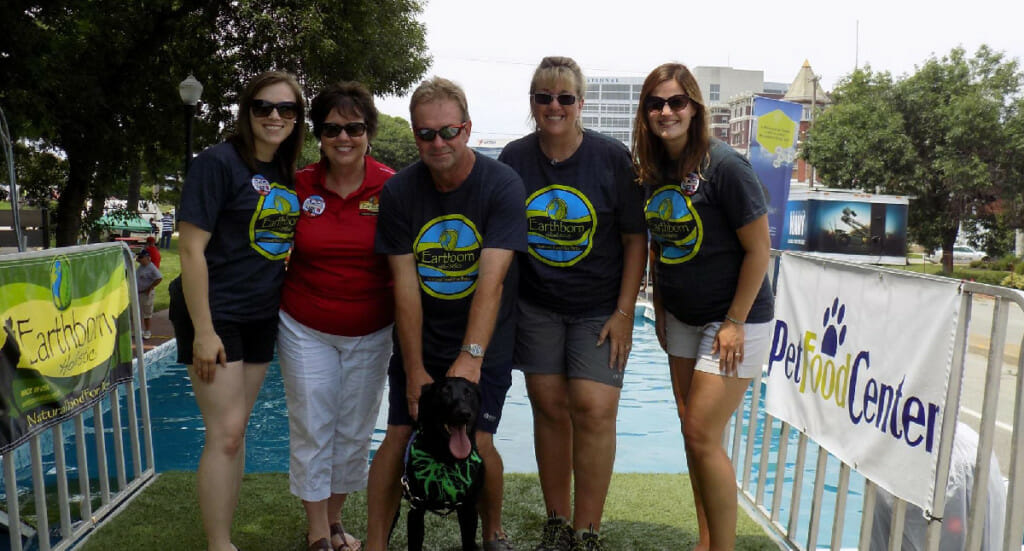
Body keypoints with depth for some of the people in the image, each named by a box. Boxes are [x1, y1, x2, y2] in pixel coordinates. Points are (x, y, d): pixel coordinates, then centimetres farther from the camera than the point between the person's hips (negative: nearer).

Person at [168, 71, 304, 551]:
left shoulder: (286, 174, 9)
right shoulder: (219, 163, -12)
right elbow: (191, 249, -15)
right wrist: (203, 331, -18)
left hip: (261, 317, 7)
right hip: (216, 316, -7)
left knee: (236, 429, 13)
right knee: (225, 433, -5)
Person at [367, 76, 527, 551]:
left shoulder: (502, 185, -13)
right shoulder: (399, 191, -6)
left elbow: (491, 280, -22)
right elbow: (405, 286, -9)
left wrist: (470, 357, -31)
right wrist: (415, 371, -14)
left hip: (483, 345, -2)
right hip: (418, 341, 2)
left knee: (478, 443, -5)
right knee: (398, 437, -3)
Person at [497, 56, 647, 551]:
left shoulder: (612, 157, -6)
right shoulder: (514, 159, -1)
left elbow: (635, 238, -4)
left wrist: (624, 312, -9)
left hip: (599, 308, -2)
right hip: (535, 306, 2)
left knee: (594, 410, -8)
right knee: (549, 407, 6)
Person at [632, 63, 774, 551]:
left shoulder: (724, 166, -18)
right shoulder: (653, 169, 2)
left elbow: (758, 250, -15)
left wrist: (734, 323, -16)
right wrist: (659, 309, 11)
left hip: (734, 318, -7)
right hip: (682, 318, 7)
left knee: (702, 434, -8)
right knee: (692, 431, 12)